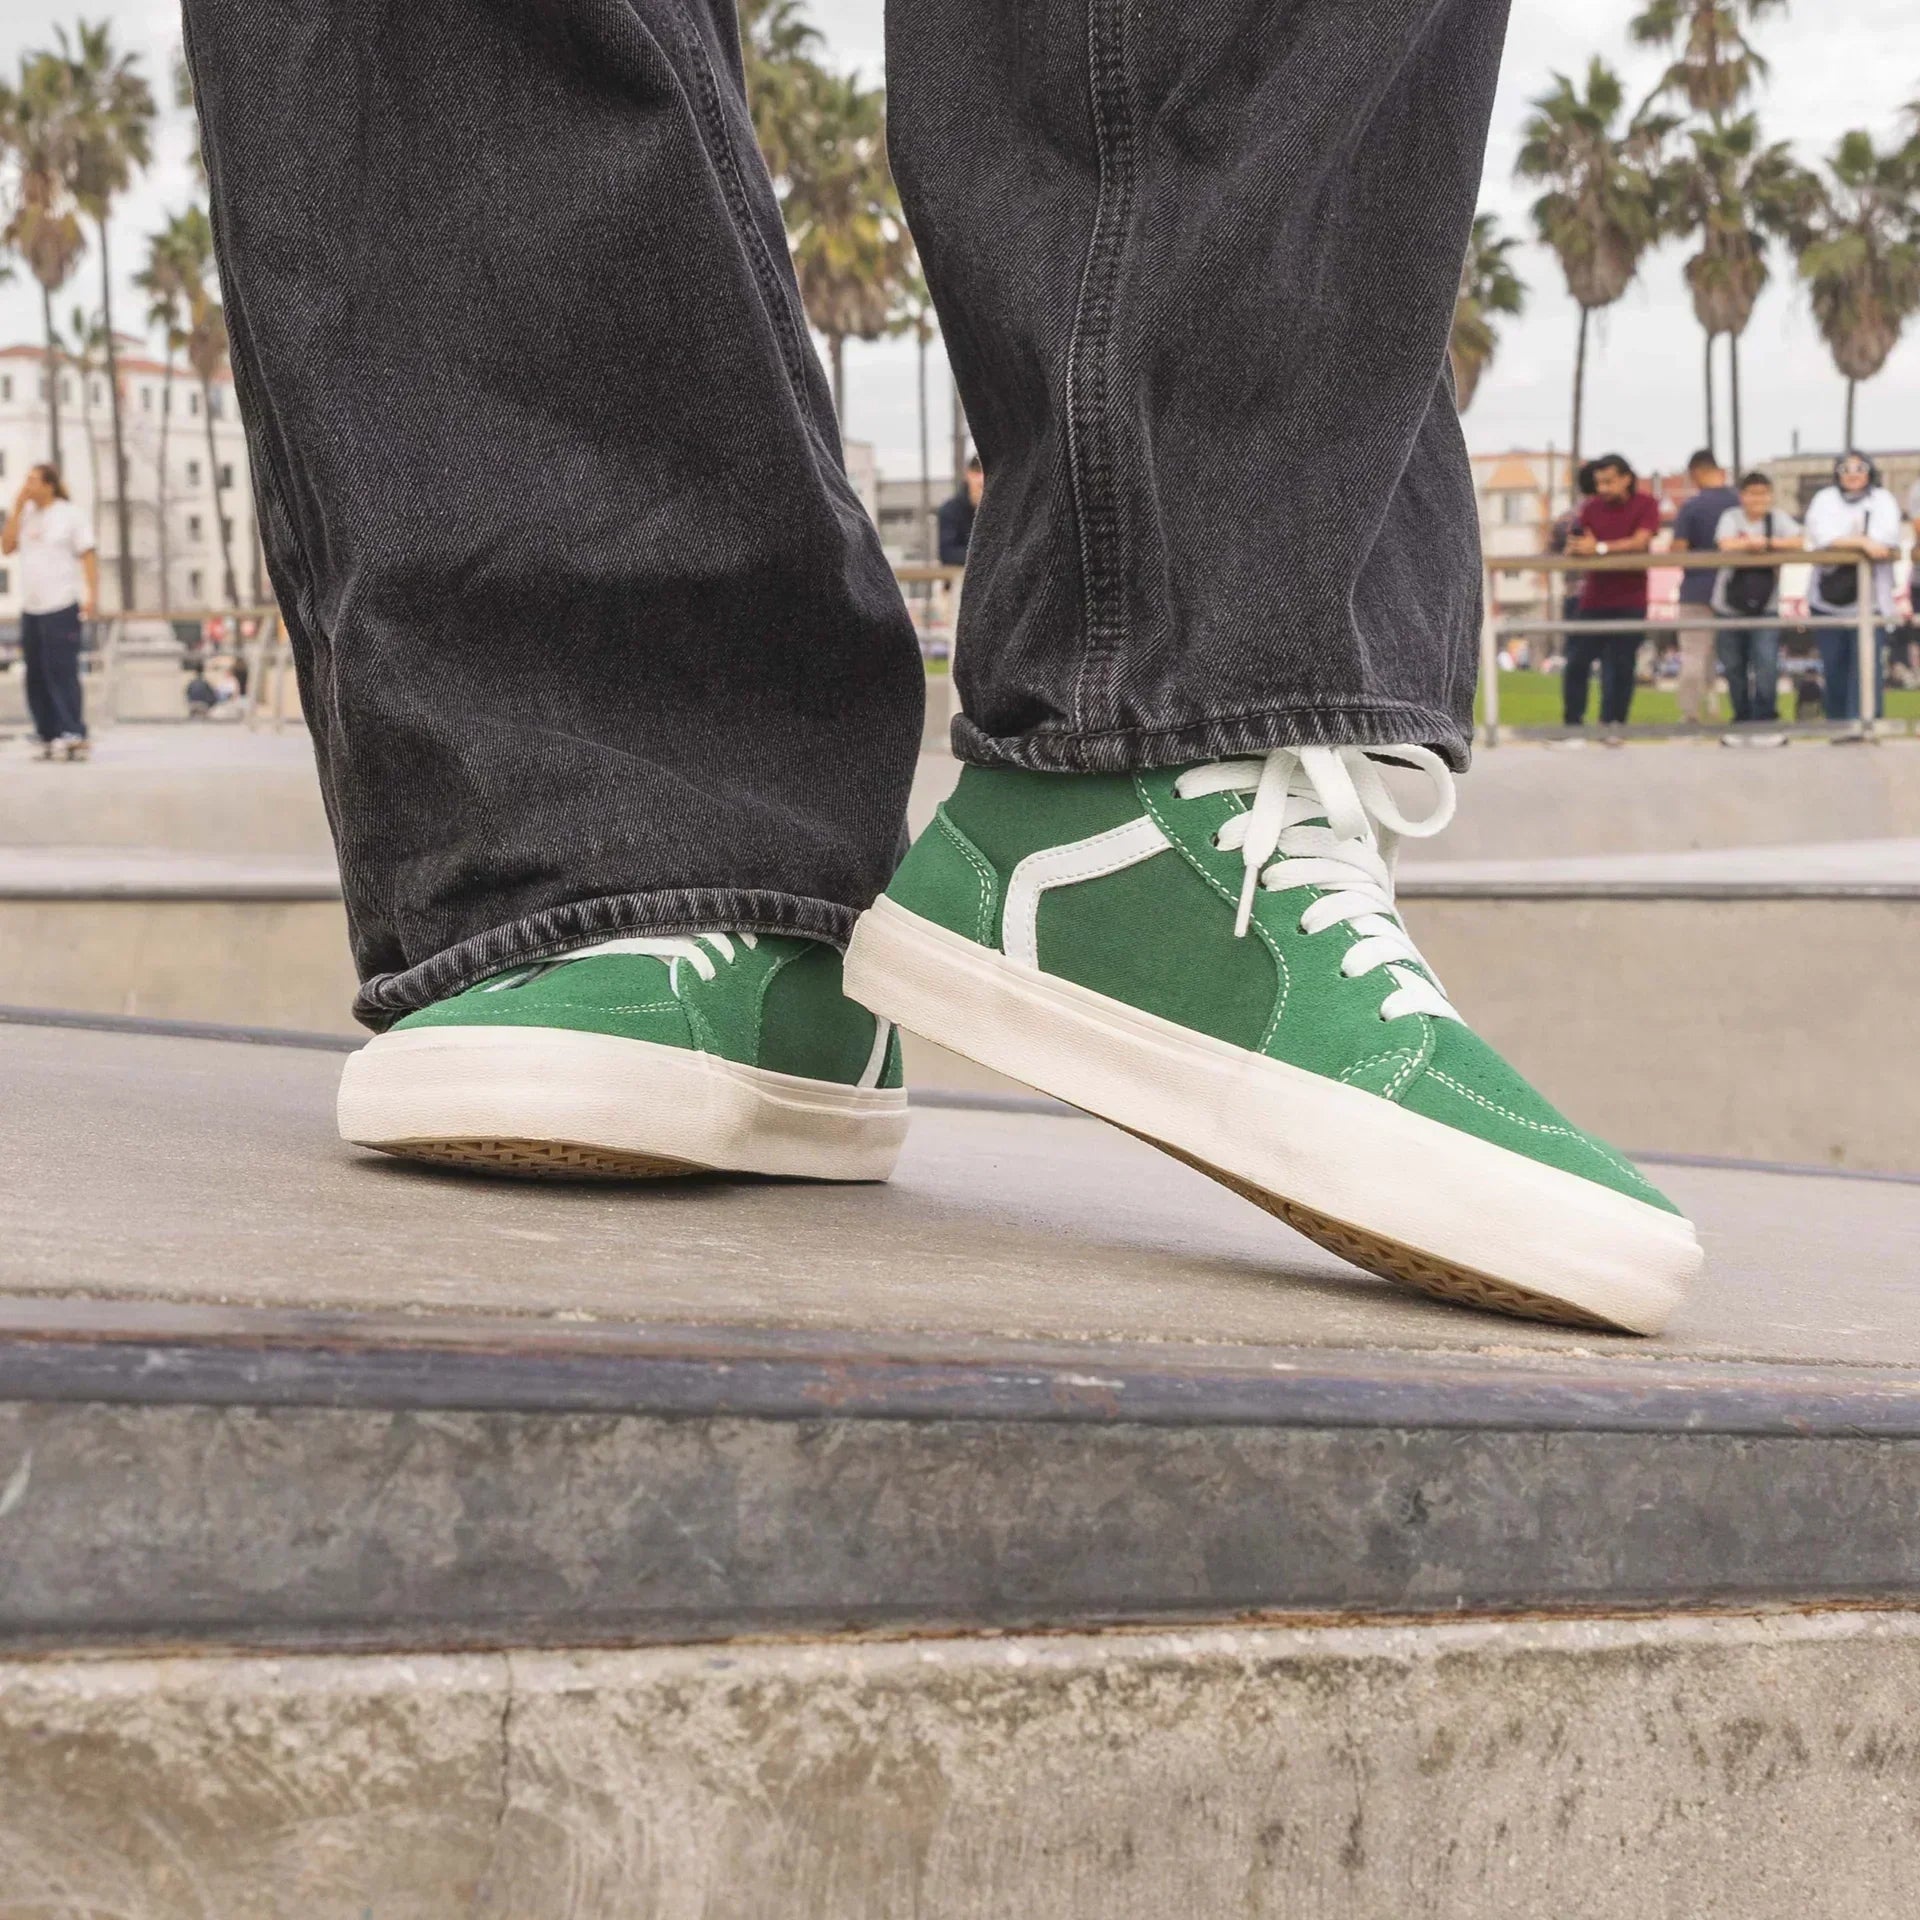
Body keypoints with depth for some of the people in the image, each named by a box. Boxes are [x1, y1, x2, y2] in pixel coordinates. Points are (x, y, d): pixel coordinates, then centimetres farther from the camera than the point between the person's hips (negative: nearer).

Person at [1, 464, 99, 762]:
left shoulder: (68, 514, -3)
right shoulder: (26, 514, 12)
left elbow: (88, 556, -5)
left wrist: (92, 594, -15)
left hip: (62, 607, -7)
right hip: (31, 609, 7)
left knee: (61, 673, -11)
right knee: (37, 677, 6)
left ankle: (73, 737, -12)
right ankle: (48, 737, 11)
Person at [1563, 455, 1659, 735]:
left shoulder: (1645, 505, -2)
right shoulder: (1591, 508, 8)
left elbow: (1640, 542, -16)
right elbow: (1576, 548, 2)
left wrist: (1600, 548, -22)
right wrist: (1574, 546, -22)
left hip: (1629, 601, -3)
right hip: (1593, 598, 3)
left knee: (1621, 666, -1)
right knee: (1577, 662, -1)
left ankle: (1612, 723, 7)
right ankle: (1573, 722, 6)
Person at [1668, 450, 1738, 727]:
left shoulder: (1691, 506, -10)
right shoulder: (1740, 503, 0)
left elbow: (1678, 550, -12)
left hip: (1698, 590, -3)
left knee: (1694, 656, 0)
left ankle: (1692, 715, -4)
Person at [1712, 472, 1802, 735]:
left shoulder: (1778, 518, -2)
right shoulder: (1731, 517, -4)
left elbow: (1798, 543, -15)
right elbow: (1726, 546, -21)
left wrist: (1764, 542, -20)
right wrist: (1760, 543, -17)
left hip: (1765, 606, -1)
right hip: (1730, 606, 1)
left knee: (1766, 664, -15)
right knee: (1734, 667, 11)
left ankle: (1764, 717, -8)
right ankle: (1742, 717, 26)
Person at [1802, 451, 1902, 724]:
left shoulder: (1883, 500, 7)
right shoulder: (1825, 500, 8)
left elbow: (1884, 540, -10)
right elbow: (1823, 538, -10)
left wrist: (1841, 543, -13)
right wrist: (1862, 542, -18)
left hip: (1869, 598, -2)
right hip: (1829, 598, 2)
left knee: (1866, 664, -11)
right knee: (1834, 668, 6)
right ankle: (1837, 724, 16)